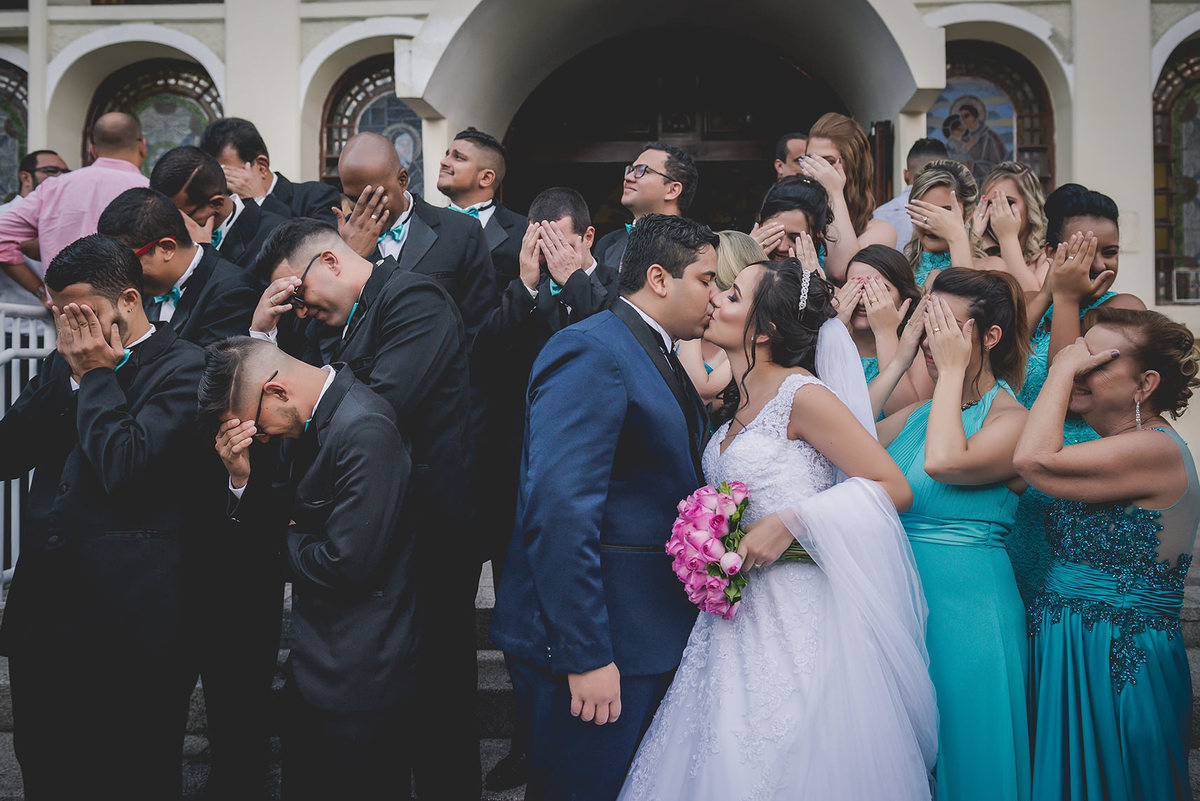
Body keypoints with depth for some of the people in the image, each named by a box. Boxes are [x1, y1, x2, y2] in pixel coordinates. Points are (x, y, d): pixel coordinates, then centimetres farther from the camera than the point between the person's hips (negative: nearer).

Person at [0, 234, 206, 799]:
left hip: (127, 625, -7)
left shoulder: (182, 368, -9)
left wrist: (98, 376, -9)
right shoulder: (64, 363, 14)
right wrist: (74, 377, -2)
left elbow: (126, 467, -19)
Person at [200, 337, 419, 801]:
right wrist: (242, 477, -6)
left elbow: (348, 565, -28)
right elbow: (280, 518, 13)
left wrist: (292, 542, -7)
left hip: (359, 681, -9)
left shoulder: (365, 431, -26)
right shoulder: (313, 423, 6)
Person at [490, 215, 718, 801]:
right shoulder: (590, 353, -16)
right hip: (599, 645, -10)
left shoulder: (660, 357, 15)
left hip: (653, 639, 10)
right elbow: (559, 511, -25)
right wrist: (586, 656, -26)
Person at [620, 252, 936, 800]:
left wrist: (790, 521, -21)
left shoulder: (803, 394, -13)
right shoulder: (737, 403, 10)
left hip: (797, 623, -7)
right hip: (738, 619, 7)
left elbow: (893, 487, -15)